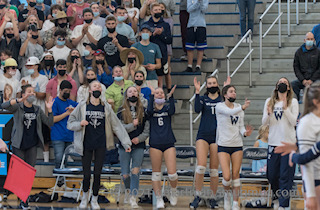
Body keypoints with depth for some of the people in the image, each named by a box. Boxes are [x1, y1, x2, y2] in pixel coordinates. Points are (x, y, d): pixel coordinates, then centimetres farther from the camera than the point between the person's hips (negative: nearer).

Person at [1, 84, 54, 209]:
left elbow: (50, 123, 9)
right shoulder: (18, 107, -3)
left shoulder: (37, 110, 9)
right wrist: (20, 100, -34)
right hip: (18, 145, -3)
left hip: (32, 145, 3)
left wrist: (49, 110, -5)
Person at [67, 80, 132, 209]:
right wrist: (80, 124, -17)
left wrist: (126, 142, 0)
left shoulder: (106, 107, 5)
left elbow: (117, 126, 5)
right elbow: (70, 124, 4)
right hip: (87, 144, -1)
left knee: (97, 174, 1)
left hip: (101, 145, 1)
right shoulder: (82, 106, 1)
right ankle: (85, 196, 26)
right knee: (87, 174, 0)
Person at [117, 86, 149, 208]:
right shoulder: (122, 111, 3)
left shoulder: (143, 110, 6)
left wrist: (139, 138, -9)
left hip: (139, 146, 0)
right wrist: (132, 125, -17)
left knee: (135, 172, -13)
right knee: (125, 174, 4)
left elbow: (147, 129, 5)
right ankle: (128, 190, 33)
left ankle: (133, 198, -13)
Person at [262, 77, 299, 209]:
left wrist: (285, 108, -19)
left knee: (285, 176, -5)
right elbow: (264, 123, 7)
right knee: (271, 175, 8)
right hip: (273, 142, 3)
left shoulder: (293, 102, 3)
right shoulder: (270, 102, 10)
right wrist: (268, 114, -13)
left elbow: (294, 122, -7)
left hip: (288, 143, -3)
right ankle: (277, 195, 34)